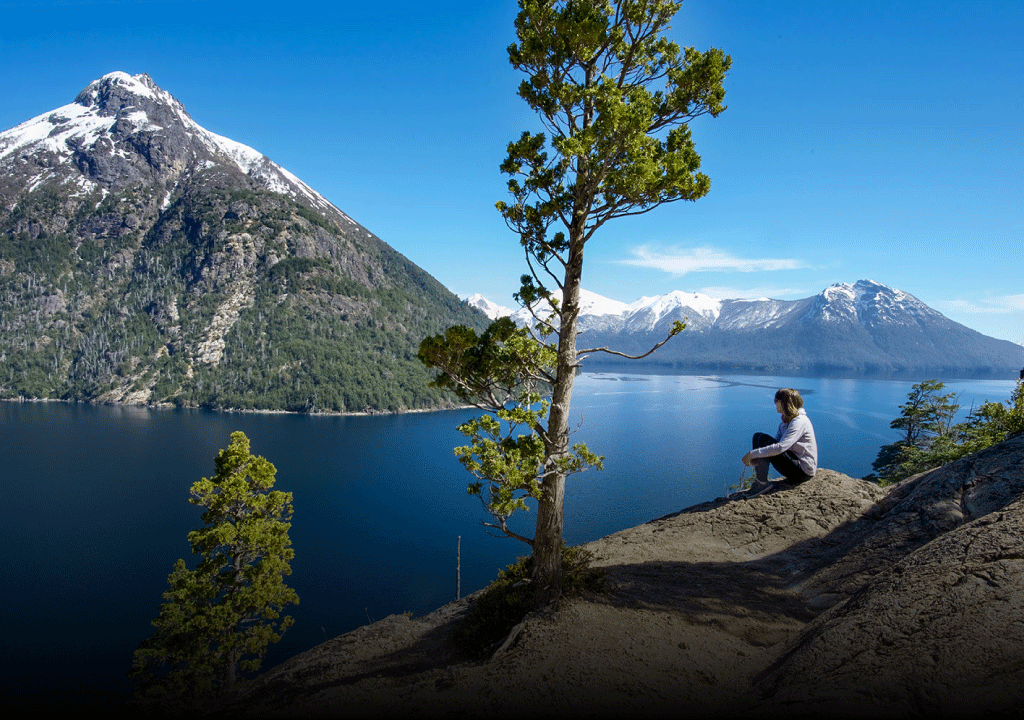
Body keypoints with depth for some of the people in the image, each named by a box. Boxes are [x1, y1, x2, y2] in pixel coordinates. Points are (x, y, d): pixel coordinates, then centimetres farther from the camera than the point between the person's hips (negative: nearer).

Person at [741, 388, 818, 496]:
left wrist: (753, 454, -27)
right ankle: (758, 479, -9)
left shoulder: (800, 422, -20)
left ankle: (762, 482, -18)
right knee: (757, 436, -1)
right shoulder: (784, 422, 11)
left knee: (764, 439, -22)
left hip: (803, 471, -10)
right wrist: (752, 456, -7)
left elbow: (780, 447, -31)